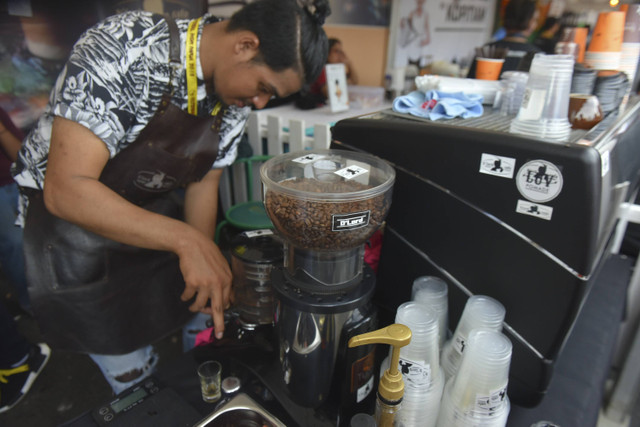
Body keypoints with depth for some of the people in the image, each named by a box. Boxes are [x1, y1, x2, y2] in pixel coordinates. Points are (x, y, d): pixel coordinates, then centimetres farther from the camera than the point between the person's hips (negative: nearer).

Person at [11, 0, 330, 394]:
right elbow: (65, 188, -34)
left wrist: (208, 275, -11)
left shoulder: (238, 92, -9)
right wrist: (187, 241, -41)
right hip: (65, 212, -5)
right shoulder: (122, 48, -30)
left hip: (152, 213, 5)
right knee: (130, 370, -2)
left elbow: (203, 182, -2)